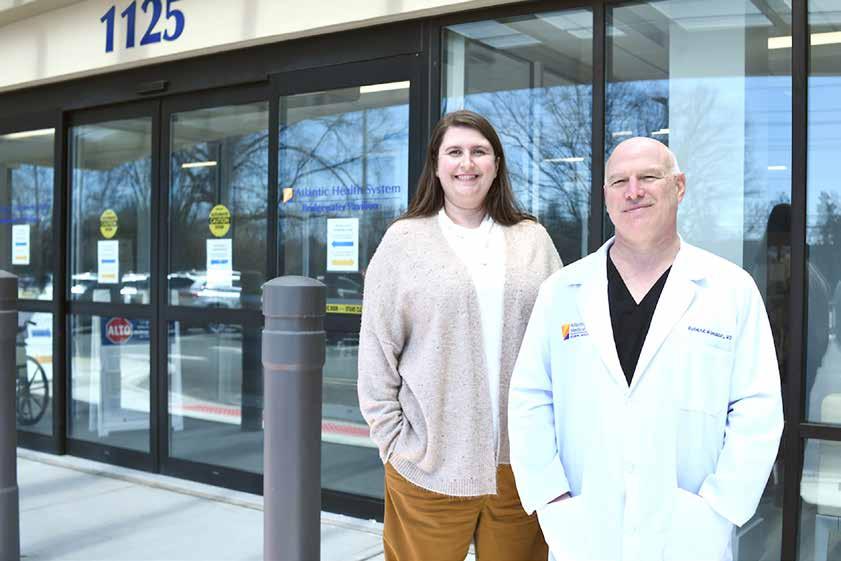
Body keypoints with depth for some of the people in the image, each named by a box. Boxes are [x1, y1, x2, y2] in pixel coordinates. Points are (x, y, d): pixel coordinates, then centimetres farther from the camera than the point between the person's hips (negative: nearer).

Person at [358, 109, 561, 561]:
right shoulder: (404, 241, 1)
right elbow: (377, 354, 1)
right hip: (431, 465, -2)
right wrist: (393, 441, -2)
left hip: (520, 461, 2)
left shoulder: (533, 240, 7)